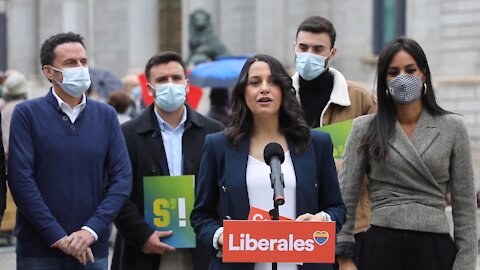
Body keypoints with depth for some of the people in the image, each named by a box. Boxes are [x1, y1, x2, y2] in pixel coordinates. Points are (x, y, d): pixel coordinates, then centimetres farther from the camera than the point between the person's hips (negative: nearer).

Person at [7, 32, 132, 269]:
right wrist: (57, 236, -13)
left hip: (93, 250, 2)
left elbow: (122, 178, 2)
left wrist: (92, 229, -11)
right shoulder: (27, 114, -1)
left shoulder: (106, 116, 7)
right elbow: (21, 180, -8)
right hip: (38, 250, -2)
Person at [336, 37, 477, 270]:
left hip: (435, 249, 0)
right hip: (381, 248, 0)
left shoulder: (452, 128, 4)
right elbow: (345, 197, 2)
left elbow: (464, 204, 5)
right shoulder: (365, 128, 4)